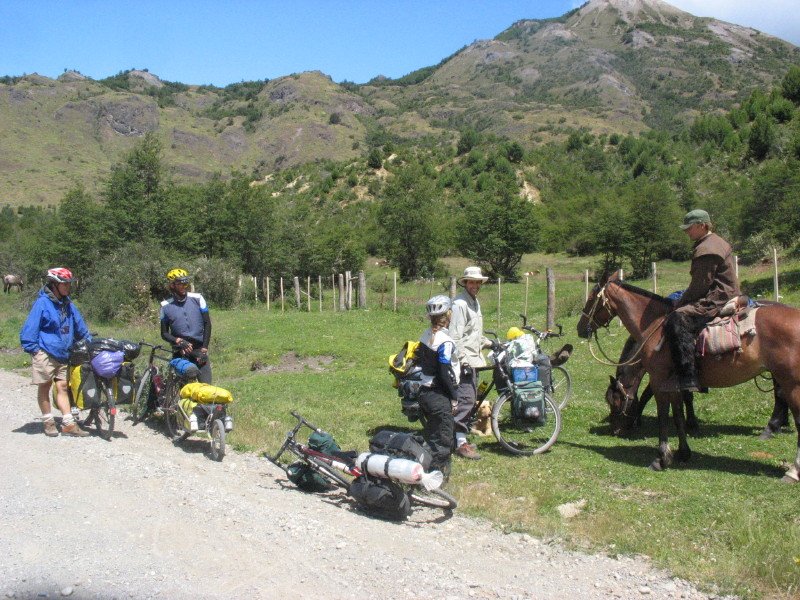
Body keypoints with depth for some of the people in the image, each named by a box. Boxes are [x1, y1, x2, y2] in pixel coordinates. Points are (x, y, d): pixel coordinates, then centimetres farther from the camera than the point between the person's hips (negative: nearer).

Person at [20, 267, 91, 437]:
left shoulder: (67, 304, 8)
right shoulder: (42, 303, -12)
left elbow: (79, 326, 17)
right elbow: (30, 329, -10)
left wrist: (89, 342, 18)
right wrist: (32, 348, -12)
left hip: (62, 354, 6)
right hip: (45, 353, -6)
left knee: (62, 387, 5)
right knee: (45, 386, 6)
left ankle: (68, 424, 4)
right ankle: (48, 422, 16)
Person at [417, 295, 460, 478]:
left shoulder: (426, 335, 6)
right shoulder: (445, 341, -20)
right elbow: (445, 373, -21)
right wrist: (454, 396, -11)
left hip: (424, 392, 9)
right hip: (439, 397, -9)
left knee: (431, 435, 21)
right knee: (442, 439, 1)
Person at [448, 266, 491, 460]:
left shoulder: (475, 302, 18)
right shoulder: (460, 304, -13)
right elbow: (455, 336, -19)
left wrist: (490, 343, 29)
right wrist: (462, 359, -22)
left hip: (473, 359, 10)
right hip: (464, 360, -10)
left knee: (470, 399, 12)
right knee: (465, 399, -12)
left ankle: (461, 438, 20)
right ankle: (460, 443, -9)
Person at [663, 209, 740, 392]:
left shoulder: (706, 250, -14)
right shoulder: (718, 243, 21)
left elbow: (700, 285, -18)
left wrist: (680, 303, -6)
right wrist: (682, 299, 18)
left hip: (717, 301, -12)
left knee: (677, 320, -27)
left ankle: (688, 379, -35)